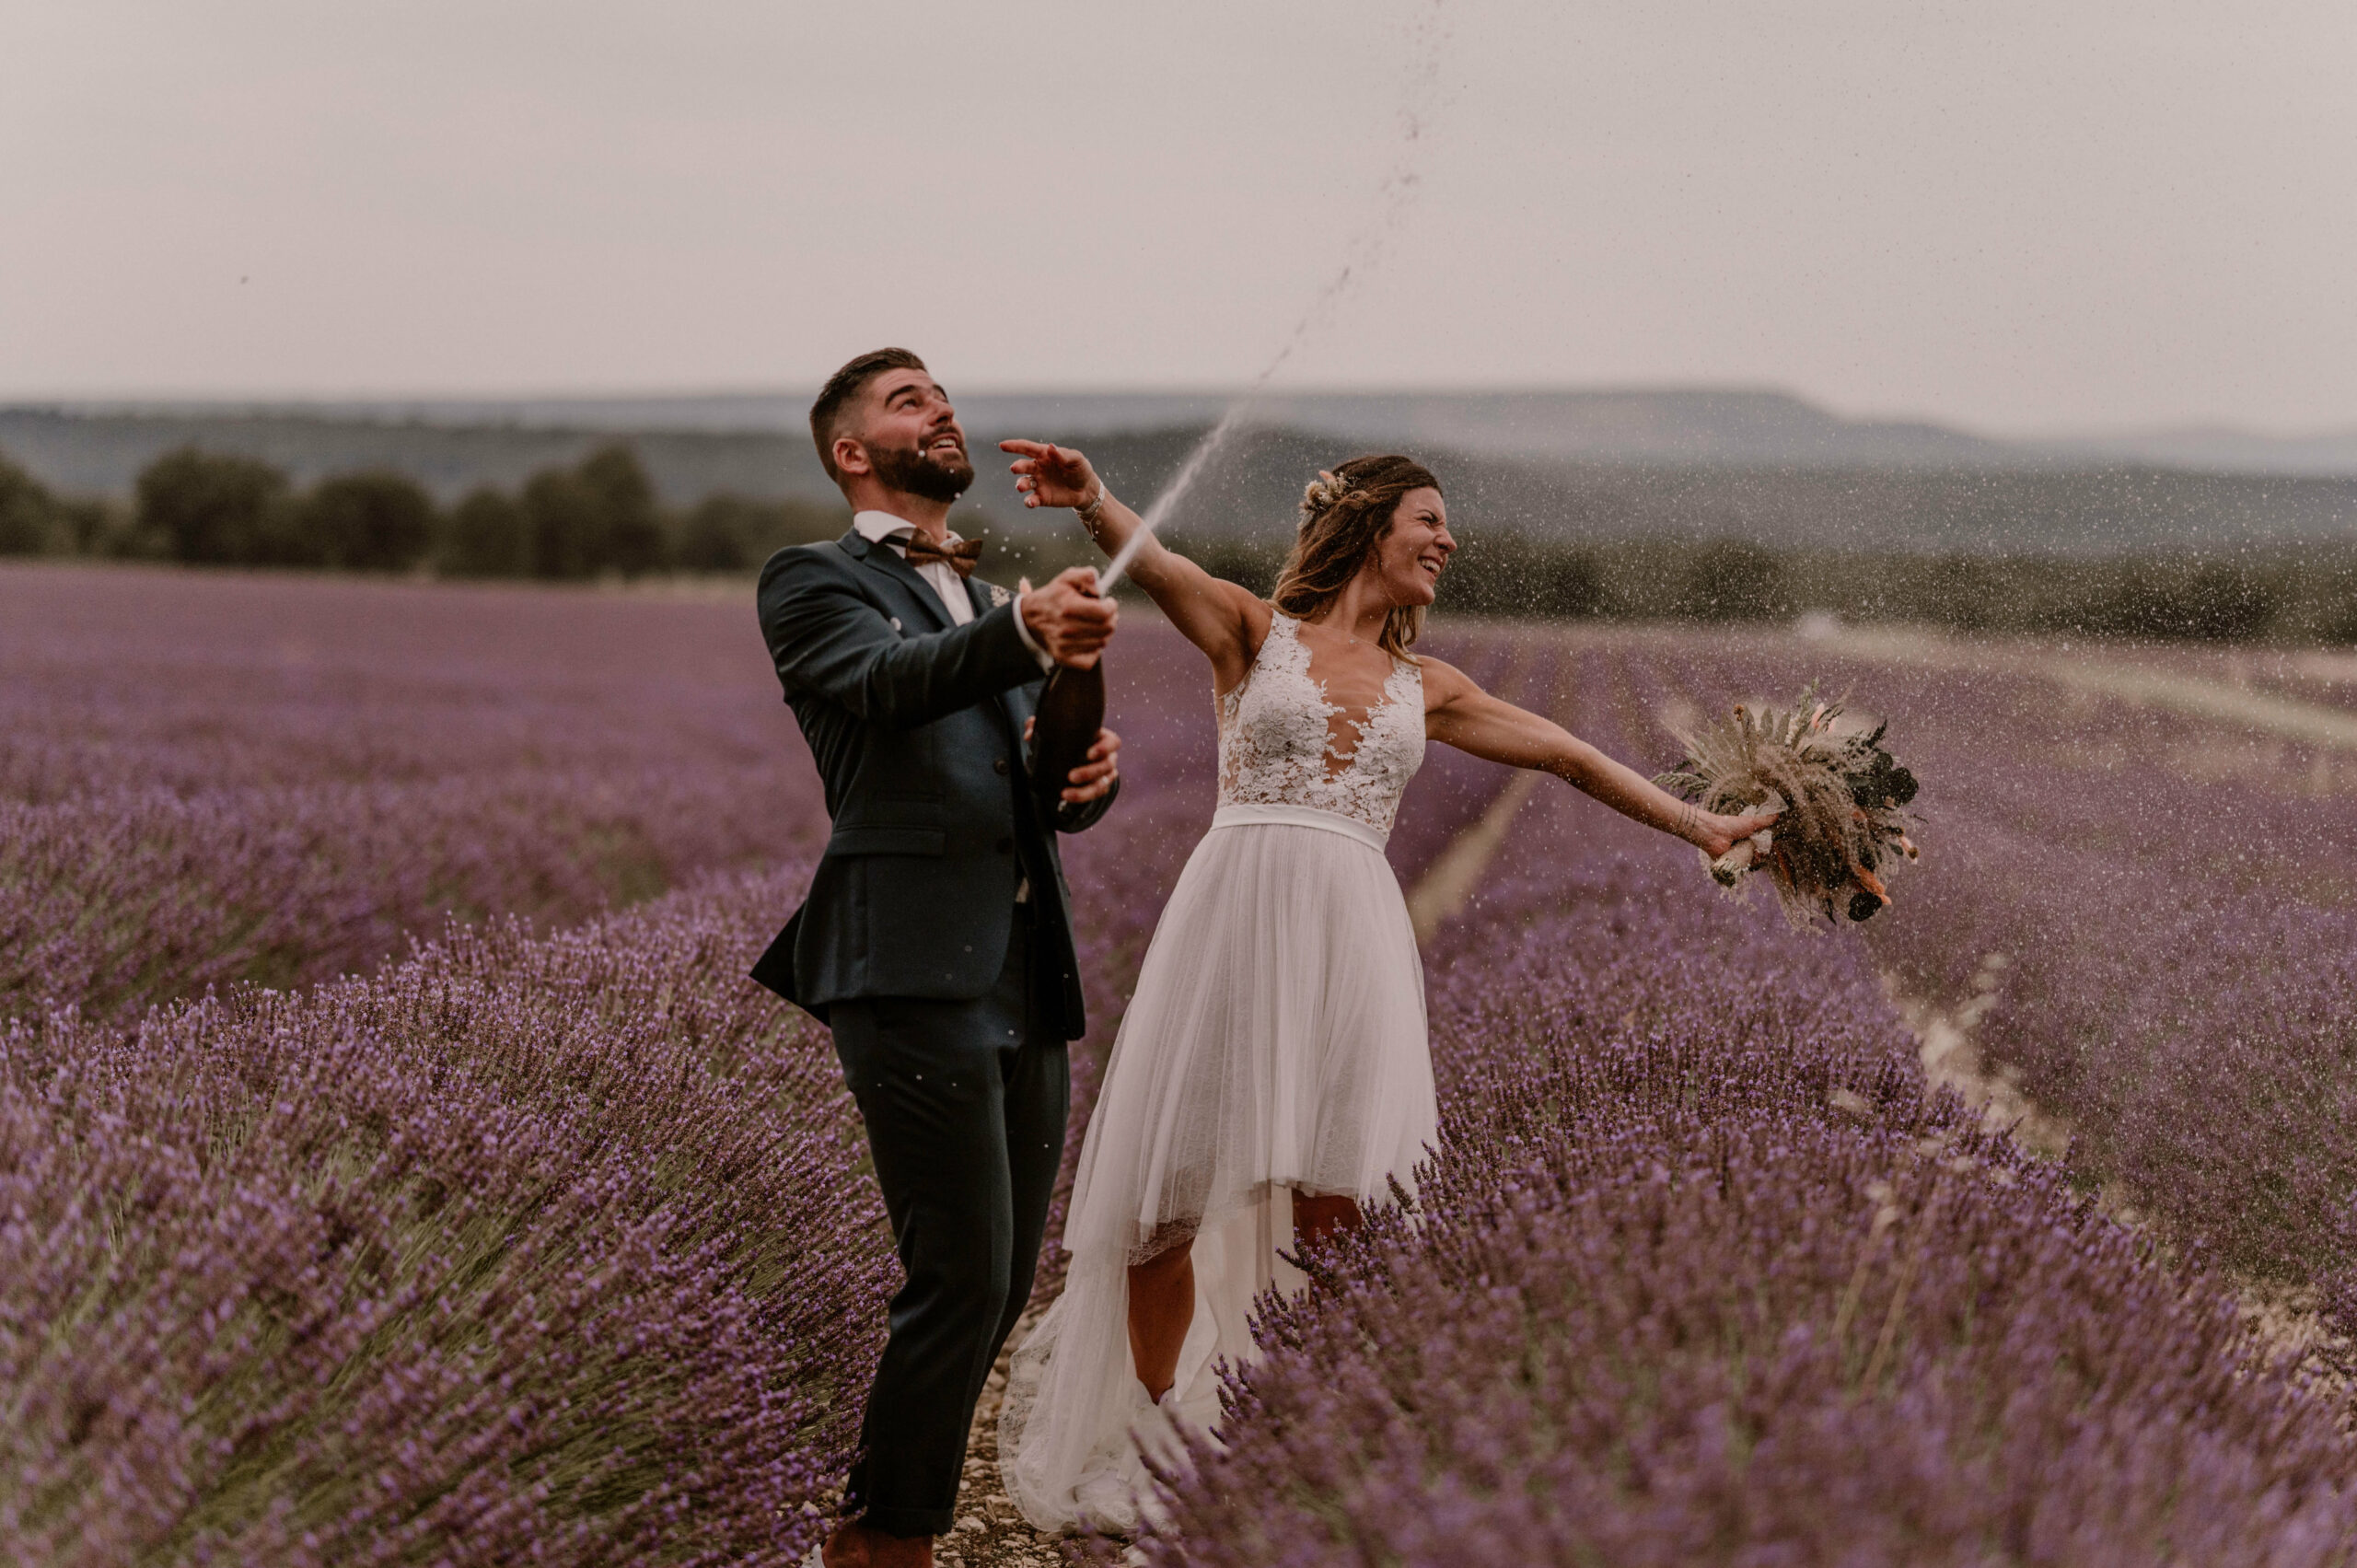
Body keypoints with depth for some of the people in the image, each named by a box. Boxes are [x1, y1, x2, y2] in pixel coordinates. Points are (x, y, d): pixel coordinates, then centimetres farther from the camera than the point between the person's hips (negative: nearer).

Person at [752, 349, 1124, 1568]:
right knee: (961, 1277, -12)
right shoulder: (814, 579, 3)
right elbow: (888, 682, -19)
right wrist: (1023, 632, -39)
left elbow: (1053, 789, 24)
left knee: (1003, 1284, 9)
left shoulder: (992, 599, 25)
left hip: (1025, 977, 7)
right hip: (913, 972, -7)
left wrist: (1093, 773, -2)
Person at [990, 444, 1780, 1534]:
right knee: (1166, 1198, -1)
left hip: (1353, 932, 3)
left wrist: (1698, 825, 28)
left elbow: (1570, 757, 27)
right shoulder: (1253, 630, 7)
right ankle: (1146, 1439, 14)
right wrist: (1092, 499, -33)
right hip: (1236, 911, -3)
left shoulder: (1423, 689, 20)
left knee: (1333, 1206, -6)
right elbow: (1158, 564, -12)